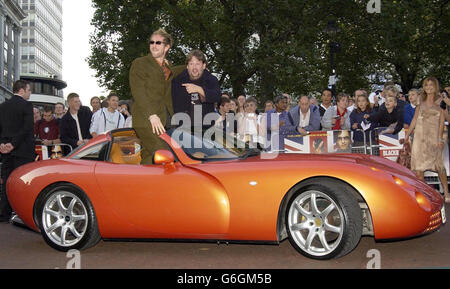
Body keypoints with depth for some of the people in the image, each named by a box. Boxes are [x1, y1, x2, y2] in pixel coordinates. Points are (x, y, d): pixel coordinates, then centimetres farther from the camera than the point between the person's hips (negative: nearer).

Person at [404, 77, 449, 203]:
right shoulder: (421, 103, 14)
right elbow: (414, 120, 17)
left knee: (438, 164, -9)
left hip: (434, 135, -3)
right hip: (420, 135, 3)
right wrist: (407, 134, 12)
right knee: (418, 164, -1)